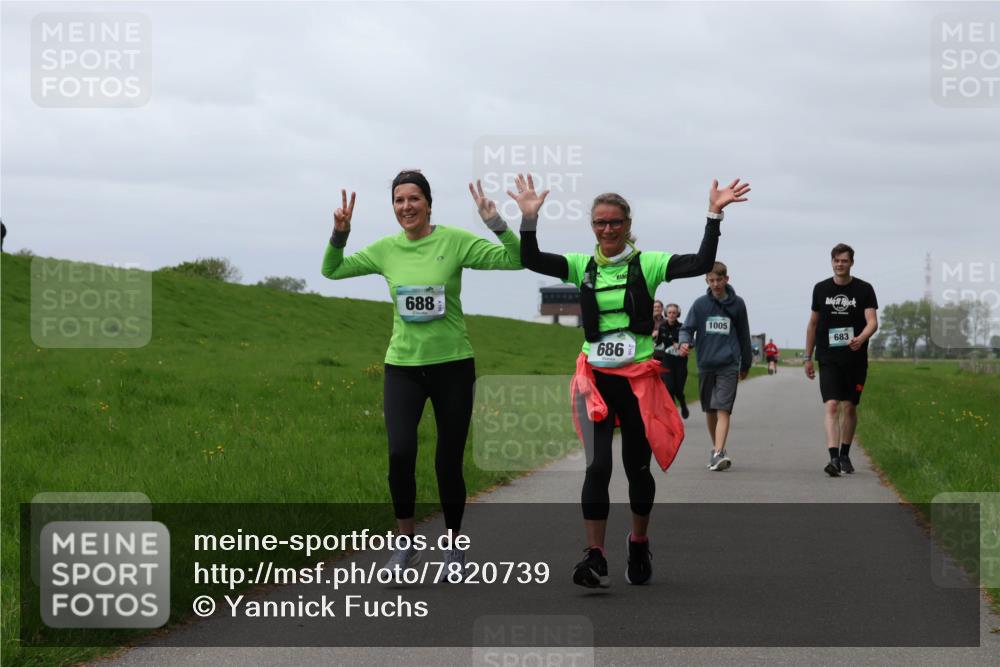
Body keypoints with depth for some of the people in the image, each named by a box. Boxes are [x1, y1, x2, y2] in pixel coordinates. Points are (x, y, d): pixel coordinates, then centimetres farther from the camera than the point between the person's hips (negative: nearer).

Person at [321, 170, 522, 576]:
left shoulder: (454, 241, -7)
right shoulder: (386, 249, 3)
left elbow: (514, 260, -11)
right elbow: (332, 271, 14)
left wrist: (495, 222, -25)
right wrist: (339, 235, -3)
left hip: (452, 366, -2)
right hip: (403, 367, 2)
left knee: (449, 463, 4)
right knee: (400, 453, -18)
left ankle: (454, 547, 25)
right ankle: (406, 543, 0)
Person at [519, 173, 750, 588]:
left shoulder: (647, 264, 0)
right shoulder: (582, 266, 7)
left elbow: (701, 263, -12)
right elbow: (531, 260, -2)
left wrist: (714, 216, -19)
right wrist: (528, 218, -12)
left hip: (638, 378, -1)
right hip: (595, 378, 1)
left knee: (637, 466, 8)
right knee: (597, 466, -12)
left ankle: (639, 545, 31)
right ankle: (594, 557, -11)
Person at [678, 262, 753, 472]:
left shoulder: (737, 304, 4)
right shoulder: (700, 304, 3)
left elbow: (743, 335, 13)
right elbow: (687, 328, 3)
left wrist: (746, 364, 18)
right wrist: (685, 342, -20)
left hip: (728, 365, -2)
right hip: (705, 364, 2)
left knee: (723, 409, -14)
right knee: (710, 410, 12)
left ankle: (718, 454, -23)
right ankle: (716, 448, 29)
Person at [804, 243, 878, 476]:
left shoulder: (864, 289, -1)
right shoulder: (821, 289, 6)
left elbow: (872, 321, -10)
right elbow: (813, 324, 14)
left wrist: (861, 338, -31)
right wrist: (808, 357, 13)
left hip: (855, 359, 0)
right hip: (828, 359, 0)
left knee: (849, 407, 10)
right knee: (831, 406, -14)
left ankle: (845, 455, 27)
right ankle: (833, 458, -23)